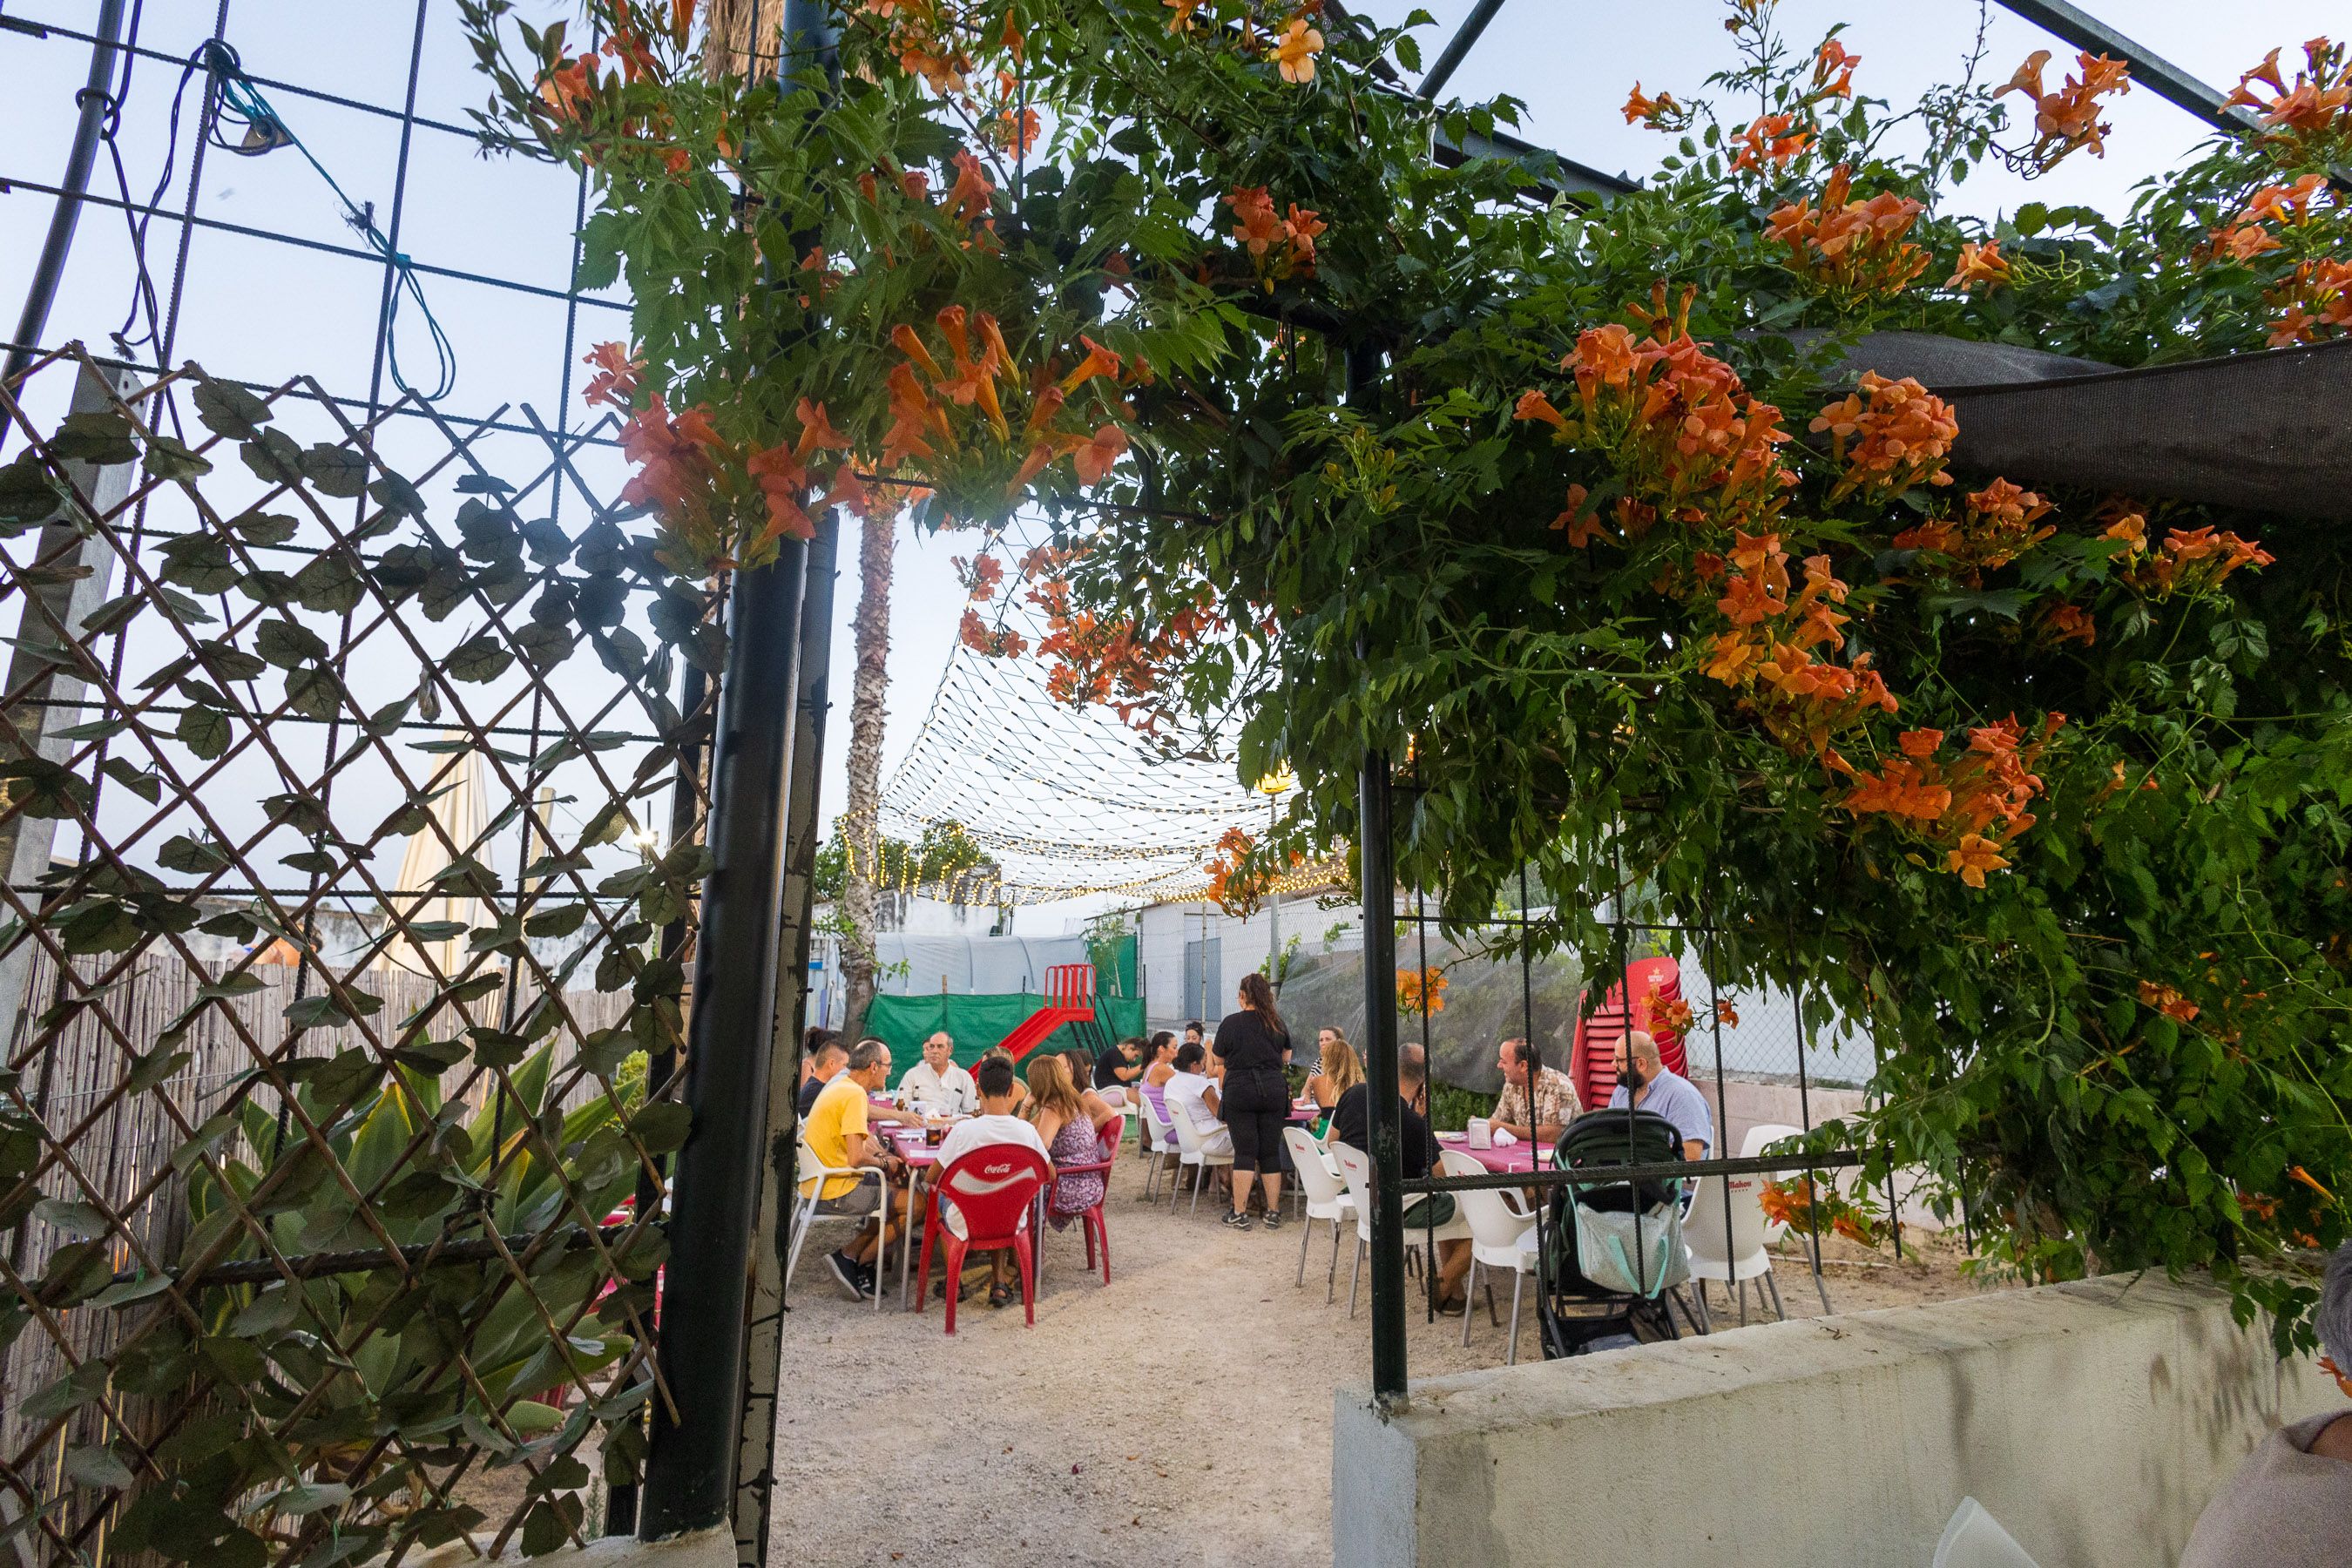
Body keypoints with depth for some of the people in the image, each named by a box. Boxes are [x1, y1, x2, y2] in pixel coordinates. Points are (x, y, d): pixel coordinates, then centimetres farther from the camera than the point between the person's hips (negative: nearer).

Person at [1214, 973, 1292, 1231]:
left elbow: (1219, 1058, 8)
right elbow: (1286, 1056, 20)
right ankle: (1273, 1213, 14)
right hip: (1273, 1091, 3)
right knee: (1271, 1151, 8)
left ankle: (1240, 1214, 5)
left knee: (1245, 1152, 2)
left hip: (1239, 1091, -3)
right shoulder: (1278, 1024, 5)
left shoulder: (1231, 1023, -5)